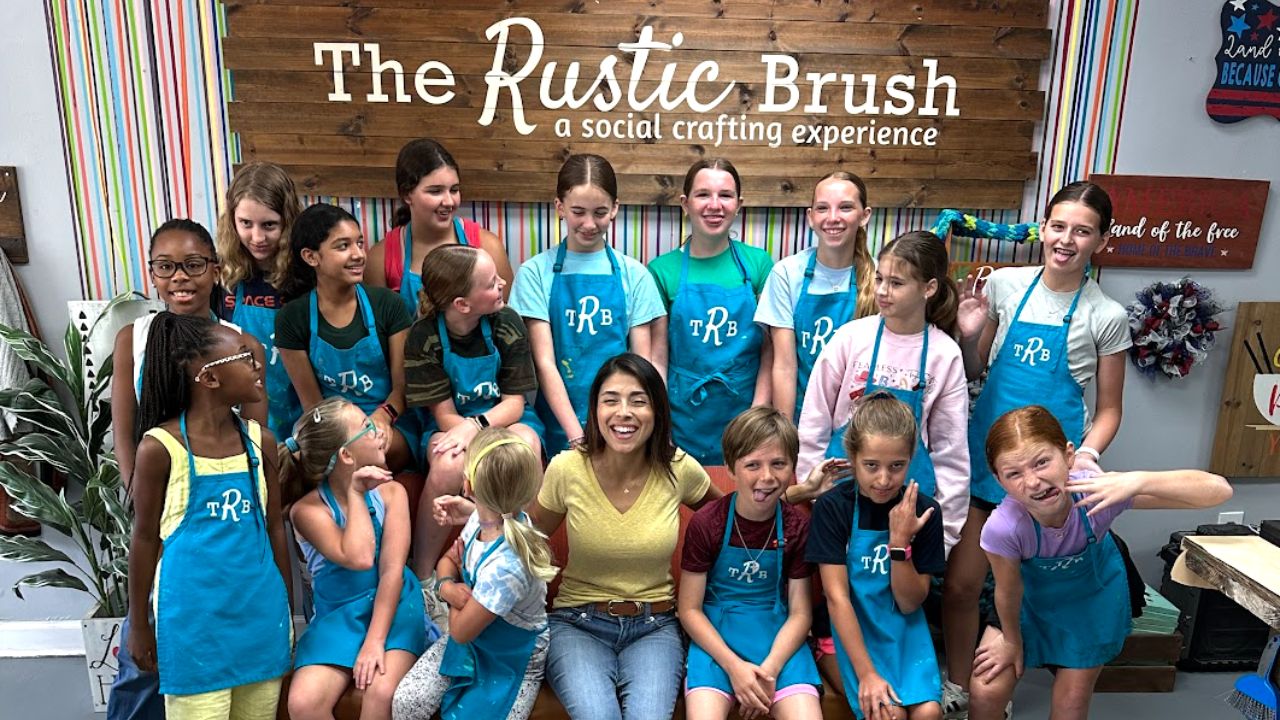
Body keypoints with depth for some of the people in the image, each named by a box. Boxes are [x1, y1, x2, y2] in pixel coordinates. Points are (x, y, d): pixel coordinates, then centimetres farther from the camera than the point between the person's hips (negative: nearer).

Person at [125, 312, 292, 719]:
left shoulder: (260, 440, 0)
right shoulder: (161, 446, -12)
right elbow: (145, 538, -3)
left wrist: (285, 607, 13)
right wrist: (139, 625, 3)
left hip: (259, 610, 4)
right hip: (195, 614, -4)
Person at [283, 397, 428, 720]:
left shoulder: (391, 492, -5)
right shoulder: (308, 509, -12)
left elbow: (391, 570, -11)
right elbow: (359, 558, -27)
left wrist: (375, 640, -20)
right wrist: (355, 494, -17)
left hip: (392, 608, 0)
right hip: (337, 614, 0)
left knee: (381, 692, -27)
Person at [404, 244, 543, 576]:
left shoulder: (507, 323, -10)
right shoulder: (424, 336, -13)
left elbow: (514, 404, -8)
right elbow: (445, 414, -11)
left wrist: (476, 425, -29)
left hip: (504, 420, 1)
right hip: (453, 425, -1)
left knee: (526, 448, -36)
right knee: (449, 466, -37)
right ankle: (422, 575, -16)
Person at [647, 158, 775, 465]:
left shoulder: (758, 263, 0)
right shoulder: (663, 270, -2)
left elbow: (770, 350, 1)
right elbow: (657, 358, -1)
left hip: (743, 415, 1)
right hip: (683, 421, -1)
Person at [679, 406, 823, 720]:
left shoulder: (798, 526, -3)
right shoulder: (705, 523, -8)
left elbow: (799, 613, 0)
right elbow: (690, 609, -5)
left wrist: (769, 669, -16)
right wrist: (734, 666, -17)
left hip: (777, 635, 2)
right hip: (715, 635, -1)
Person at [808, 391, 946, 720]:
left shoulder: (924, 510, -7)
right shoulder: (832, 507, -13)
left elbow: (909, 604, -6)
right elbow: (837, 597, -14)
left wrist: (900, 542, -20)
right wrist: (866, 674, -19)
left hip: (905, 629, 2)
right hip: (852, 631, -2)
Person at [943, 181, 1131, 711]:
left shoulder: (1106, 316, -3)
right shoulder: (1005, 283, 0)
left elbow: (1108, 409, 3)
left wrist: (1087, 454, -14)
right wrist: (968, 334, -10)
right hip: (986, 448, 2)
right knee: (960, 583, 6)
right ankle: (956, 687, 28)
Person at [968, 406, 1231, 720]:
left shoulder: (1096, 491, -39)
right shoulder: (1003, 528, -40)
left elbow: (1218, 490, -39)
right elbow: (1008, 592, -19)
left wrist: (1138, 481, -55)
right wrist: (1012, 640, -1)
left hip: (1092, 594, 1)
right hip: (1032, 595, -1)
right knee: (985, 693, -1)